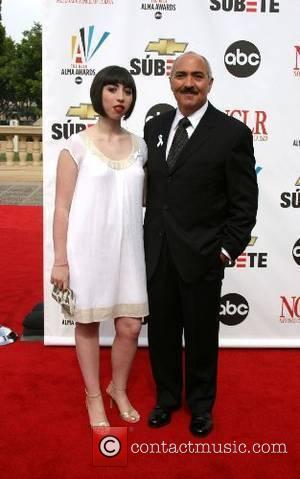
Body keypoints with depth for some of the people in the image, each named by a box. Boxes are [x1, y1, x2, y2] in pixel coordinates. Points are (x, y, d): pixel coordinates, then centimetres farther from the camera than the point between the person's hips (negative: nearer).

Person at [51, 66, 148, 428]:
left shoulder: (139, 146, 7)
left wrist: (147, 246, 12)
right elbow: (62, 207, -5)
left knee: (130, 326, 5)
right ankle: (94, 397, 29)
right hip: (88, 247, -3)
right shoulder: (77, 145, -5)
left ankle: (118, 388, 32)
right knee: (88, 323, 9)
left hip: (127, 247, 4)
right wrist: (60, 260, -8)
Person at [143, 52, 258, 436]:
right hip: (157, 253, 4)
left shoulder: (232, 133, -8)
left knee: (201, 335, 12)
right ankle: (167, 397, 39)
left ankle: (201, 405, 35)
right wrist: (148, 238, 7)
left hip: (201, 256, -4)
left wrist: (228, 248, -10)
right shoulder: (154, 128, 7)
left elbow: (245, 200, -7)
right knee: (161, 332, 16)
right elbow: (150, 187, 11)